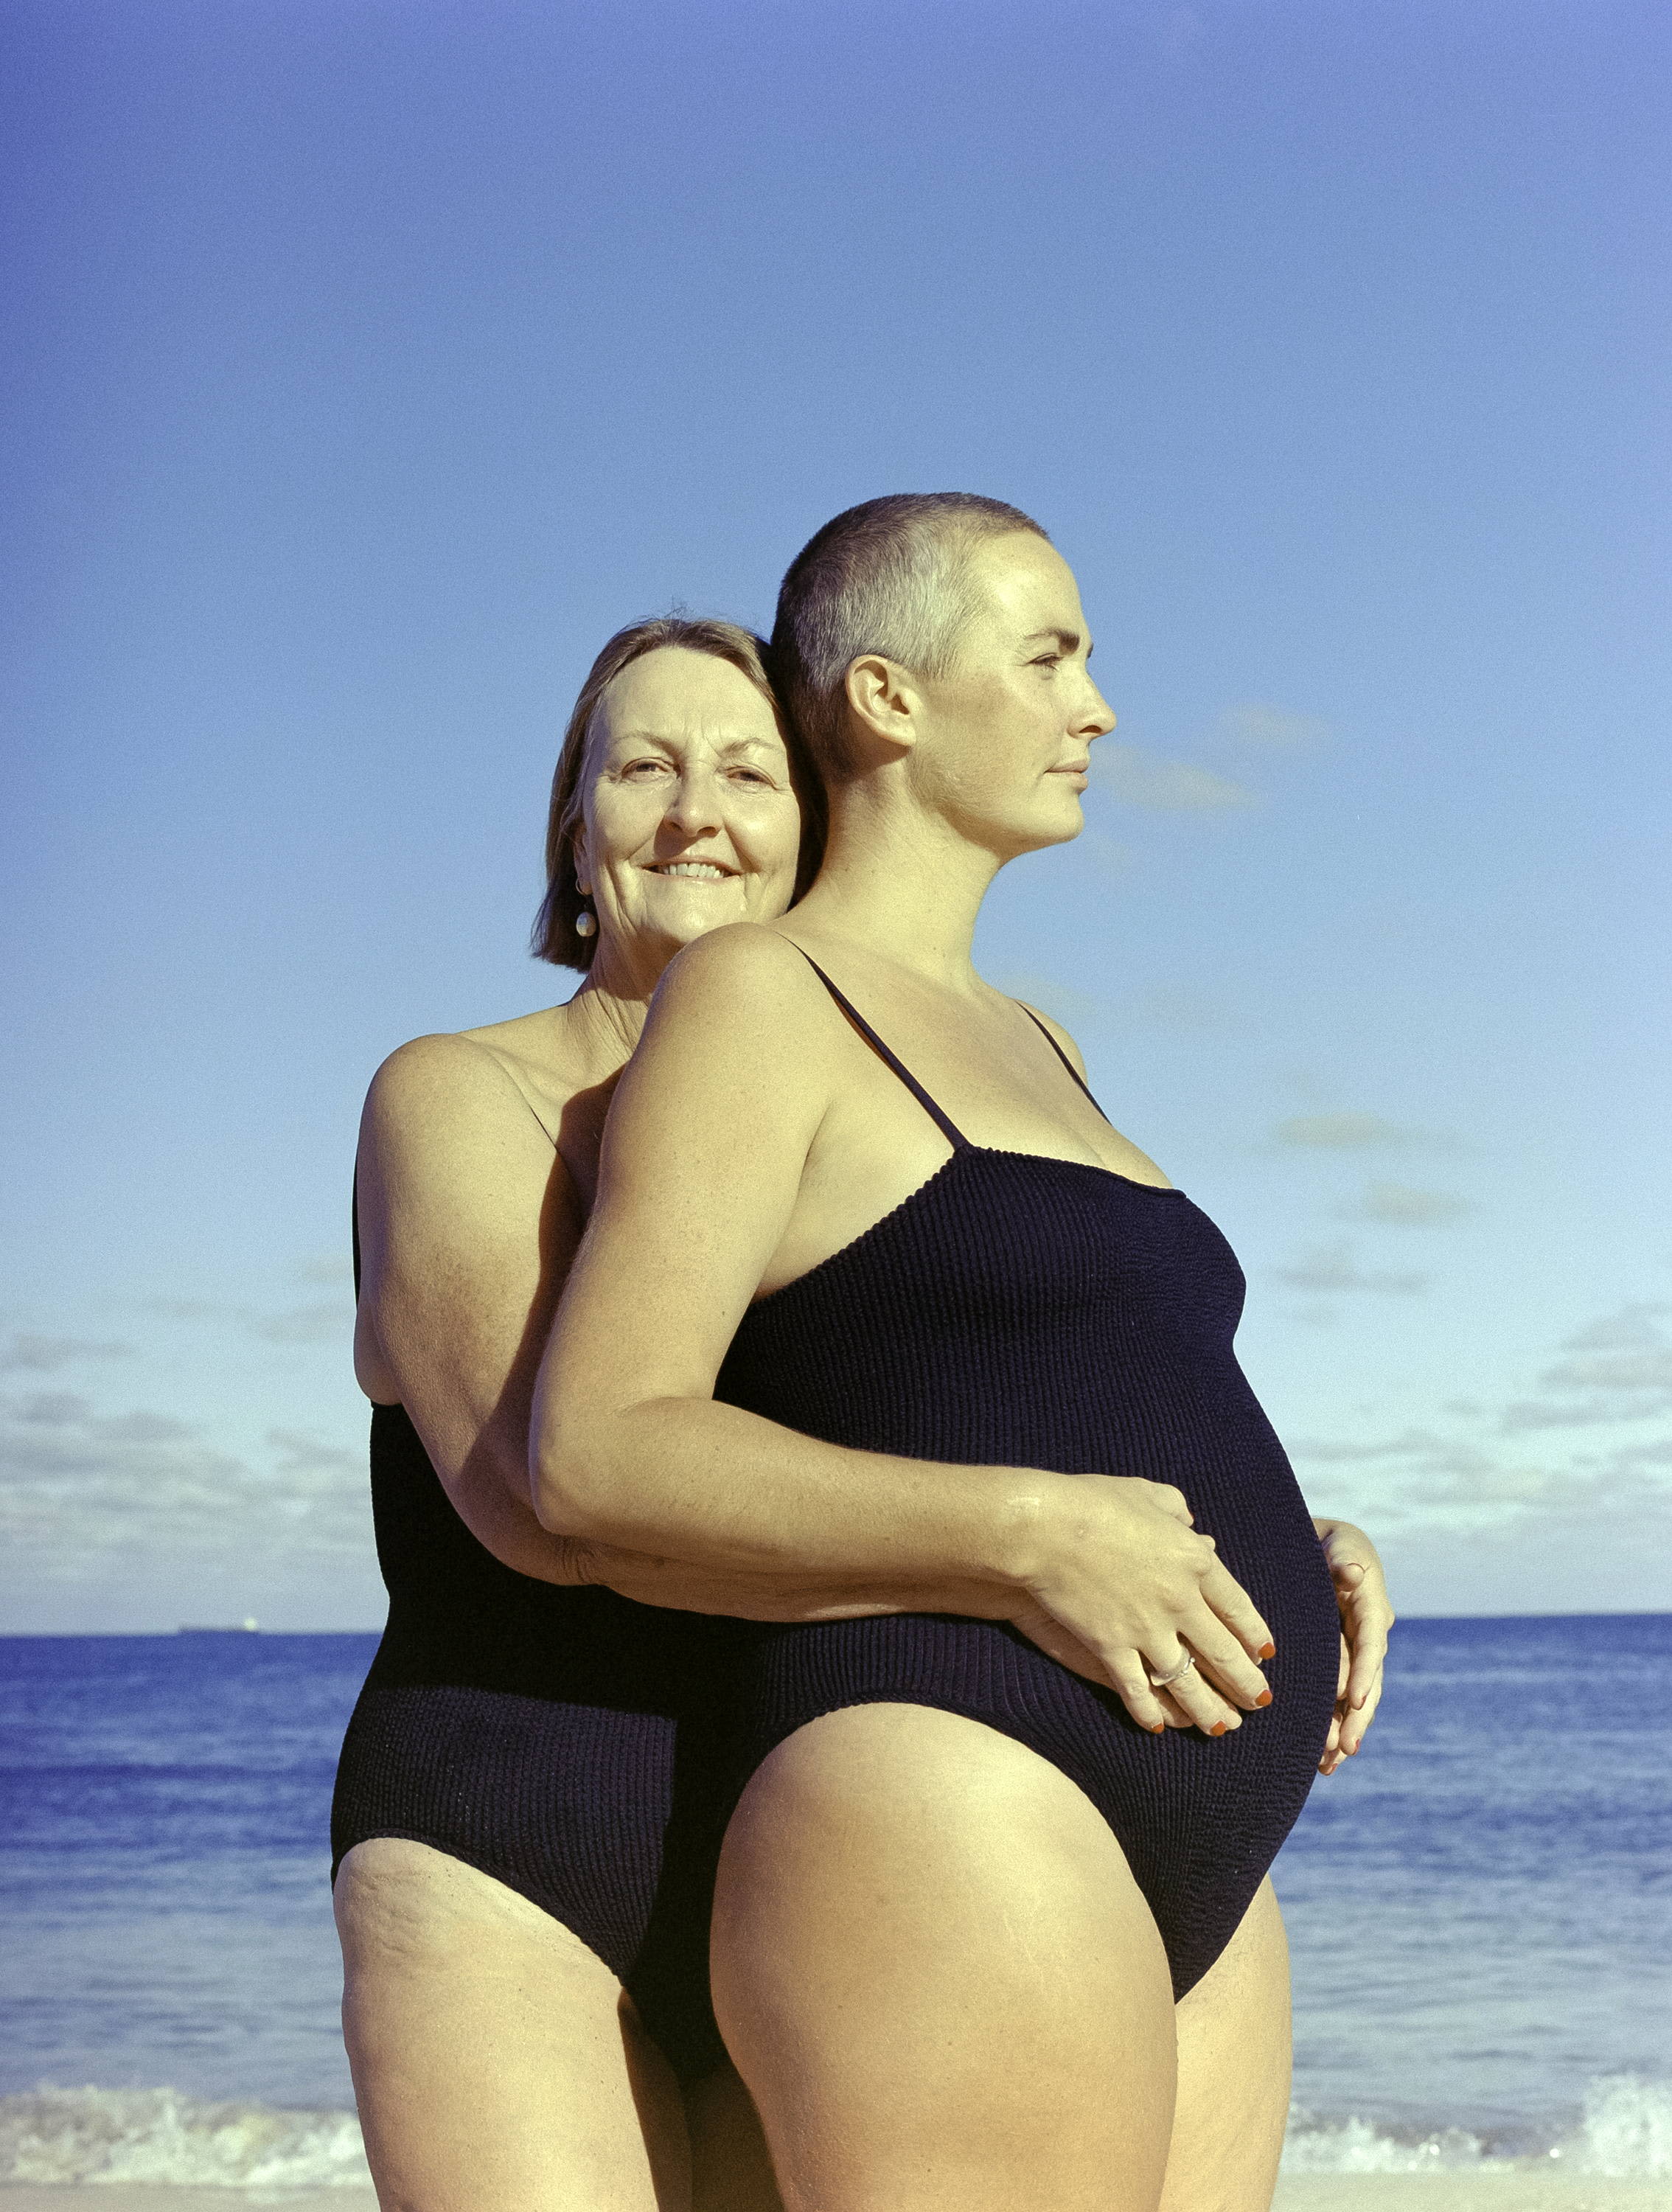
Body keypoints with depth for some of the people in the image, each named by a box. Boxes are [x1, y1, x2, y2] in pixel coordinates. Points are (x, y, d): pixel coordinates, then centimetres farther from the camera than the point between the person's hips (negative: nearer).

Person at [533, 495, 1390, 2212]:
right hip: (939, 1831, -9)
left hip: (1179, 1881, 9)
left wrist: (1302, 1560, 8)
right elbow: (595, 1453, -13)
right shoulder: (757, 1002, -2)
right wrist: (1028, 1536, -21)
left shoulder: (1021, 1042, 24)